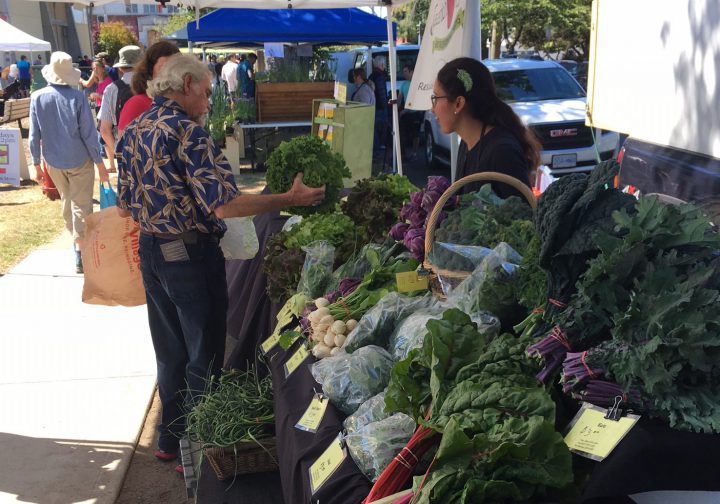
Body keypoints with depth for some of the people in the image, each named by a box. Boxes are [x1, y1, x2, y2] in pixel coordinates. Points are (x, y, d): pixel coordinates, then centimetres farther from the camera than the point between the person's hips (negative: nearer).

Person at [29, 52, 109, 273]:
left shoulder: (37, 97, -7)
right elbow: (88, 134, -14)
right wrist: (100, 163, -4)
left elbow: (34, 136, -3)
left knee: (66, 201, 23)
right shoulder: (77, 97, -16)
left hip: (54, 162, 4)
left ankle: (75, 237, 40)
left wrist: (37, 164, 7)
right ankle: (80, 252, 2)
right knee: (81, 205, 4)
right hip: (80, 161, -3)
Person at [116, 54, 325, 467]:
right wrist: (290, 199, -21)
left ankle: (171, 439, 34)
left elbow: (125, 206, 14)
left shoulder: (133, 133, 7)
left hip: (151, 253, 8)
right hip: (191, 255, -8)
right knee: (203, 358, 7)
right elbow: (223, 205, -25)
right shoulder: (188, 132, -18)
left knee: (171, 352, 20)